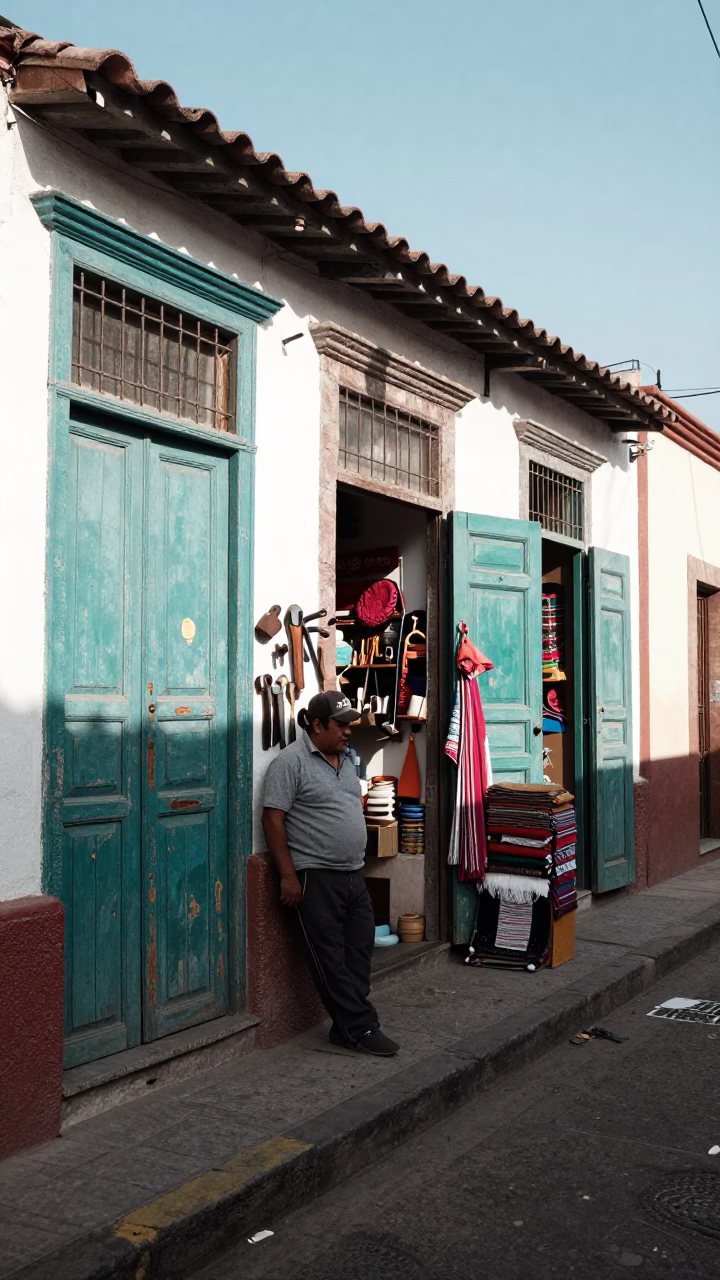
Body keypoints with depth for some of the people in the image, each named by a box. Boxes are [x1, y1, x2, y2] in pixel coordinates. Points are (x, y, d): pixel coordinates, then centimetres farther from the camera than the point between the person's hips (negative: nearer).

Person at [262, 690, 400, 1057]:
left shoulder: (346, 760, 14)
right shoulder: (291, 762, -11)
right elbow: (273, 818, -14)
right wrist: (288, 875, -17)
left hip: (353, 876, 8)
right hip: (316, 878, -8)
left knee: (358, 953, 9)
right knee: (330, 959, -1)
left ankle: (346, 1027, 19)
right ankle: (361, 1027, 6)